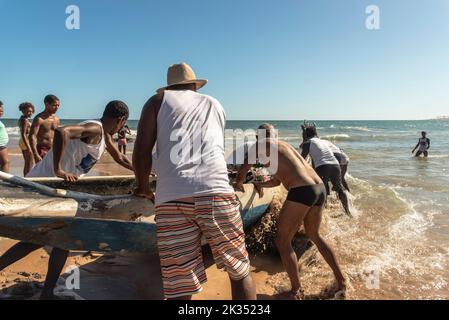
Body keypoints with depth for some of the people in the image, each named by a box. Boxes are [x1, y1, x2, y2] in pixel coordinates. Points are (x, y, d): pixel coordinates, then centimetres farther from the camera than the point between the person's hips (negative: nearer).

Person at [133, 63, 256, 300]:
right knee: (240, 272, 15)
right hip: (216, 192, 2)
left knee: (179, 288, 5)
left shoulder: (158, 101, 19)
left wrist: (144, 187, 24)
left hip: (172, 199, -1)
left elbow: (141, 153, 7)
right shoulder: (215, 105, 28)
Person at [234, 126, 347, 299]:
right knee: (314, 235, 29)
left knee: (283, 241, 9)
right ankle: (341, 279, 35)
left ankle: (296, 292, 15)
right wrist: (259, 184, 55)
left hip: (302, 192, -9)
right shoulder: (283, 146, 30)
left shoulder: (262, 143, 6)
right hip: (320, 188, 9)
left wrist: (238, 184, 35)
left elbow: (243, 171, 14)